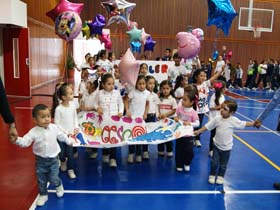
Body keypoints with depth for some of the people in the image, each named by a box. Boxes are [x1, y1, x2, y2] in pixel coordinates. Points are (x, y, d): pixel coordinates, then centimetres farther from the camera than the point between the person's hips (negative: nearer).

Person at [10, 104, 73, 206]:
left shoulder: (54, 128, -10)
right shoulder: (33, 132, -18)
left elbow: (61, 135, 8)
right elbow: (25, 141, -28)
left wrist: (69, 141, 23)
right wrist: (17, 140, -49)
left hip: (53, 159, 0)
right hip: (40, 160, 0)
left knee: (53, 179, 3)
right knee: (41, 180, 13)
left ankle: (59, 186, 36)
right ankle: (43, 195, 36)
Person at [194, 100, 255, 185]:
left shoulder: (233, 120, -15)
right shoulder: (217, 118, -12)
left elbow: (244, 124, -6)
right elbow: (207, 126, -8)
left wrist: (253, 123, -12)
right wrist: (198, 131, -12)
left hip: (226, 147, -1)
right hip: (216, 145, 1)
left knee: (223, 164, 13)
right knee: (214, 162, 7)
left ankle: (220, 176, 33)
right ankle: (212, 176, 27)